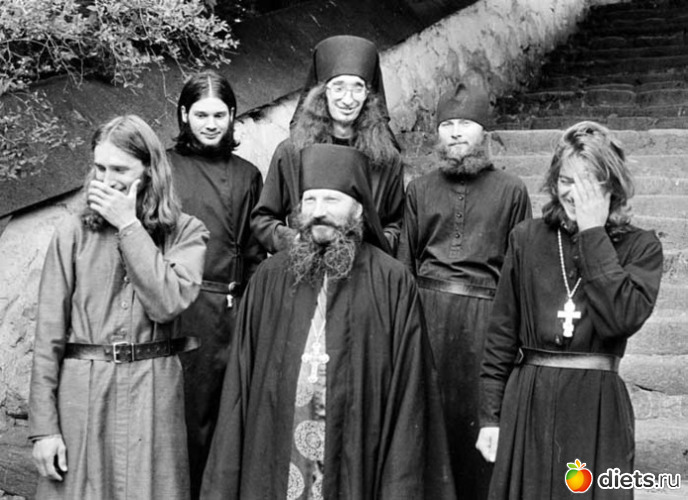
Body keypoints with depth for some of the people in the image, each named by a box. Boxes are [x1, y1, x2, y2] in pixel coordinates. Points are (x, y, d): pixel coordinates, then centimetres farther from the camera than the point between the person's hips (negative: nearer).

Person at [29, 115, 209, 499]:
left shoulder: (186, 232, 2)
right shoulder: (74, 234, 2)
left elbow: (167, 303, -15)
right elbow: (49, 331, 1)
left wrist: (128, 225, -10)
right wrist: (43, 426, -4)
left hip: (154, 393, 0)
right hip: (81, 391, 1)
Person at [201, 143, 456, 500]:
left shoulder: (392, 283, -4)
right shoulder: (269, 279, 4)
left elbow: (407, 388, -5)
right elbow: (240, 379, 4)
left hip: (357, 463, -2)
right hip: (273, 461, 2)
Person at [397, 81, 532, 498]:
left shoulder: (511, 190, 5)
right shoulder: (420, 189, 13)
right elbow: (405, 260, 15)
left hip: (485, 311, -2)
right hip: (427, 306, 2)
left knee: (476, 410, -1)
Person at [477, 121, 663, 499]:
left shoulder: (640, 247, 0)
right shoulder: (527, 238, 4)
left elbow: (620, 318, -18)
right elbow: (501, 333, 6)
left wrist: (593, 234, -13)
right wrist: (490, 415, 3)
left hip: (597, 407, -1)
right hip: (528, 402, 2)